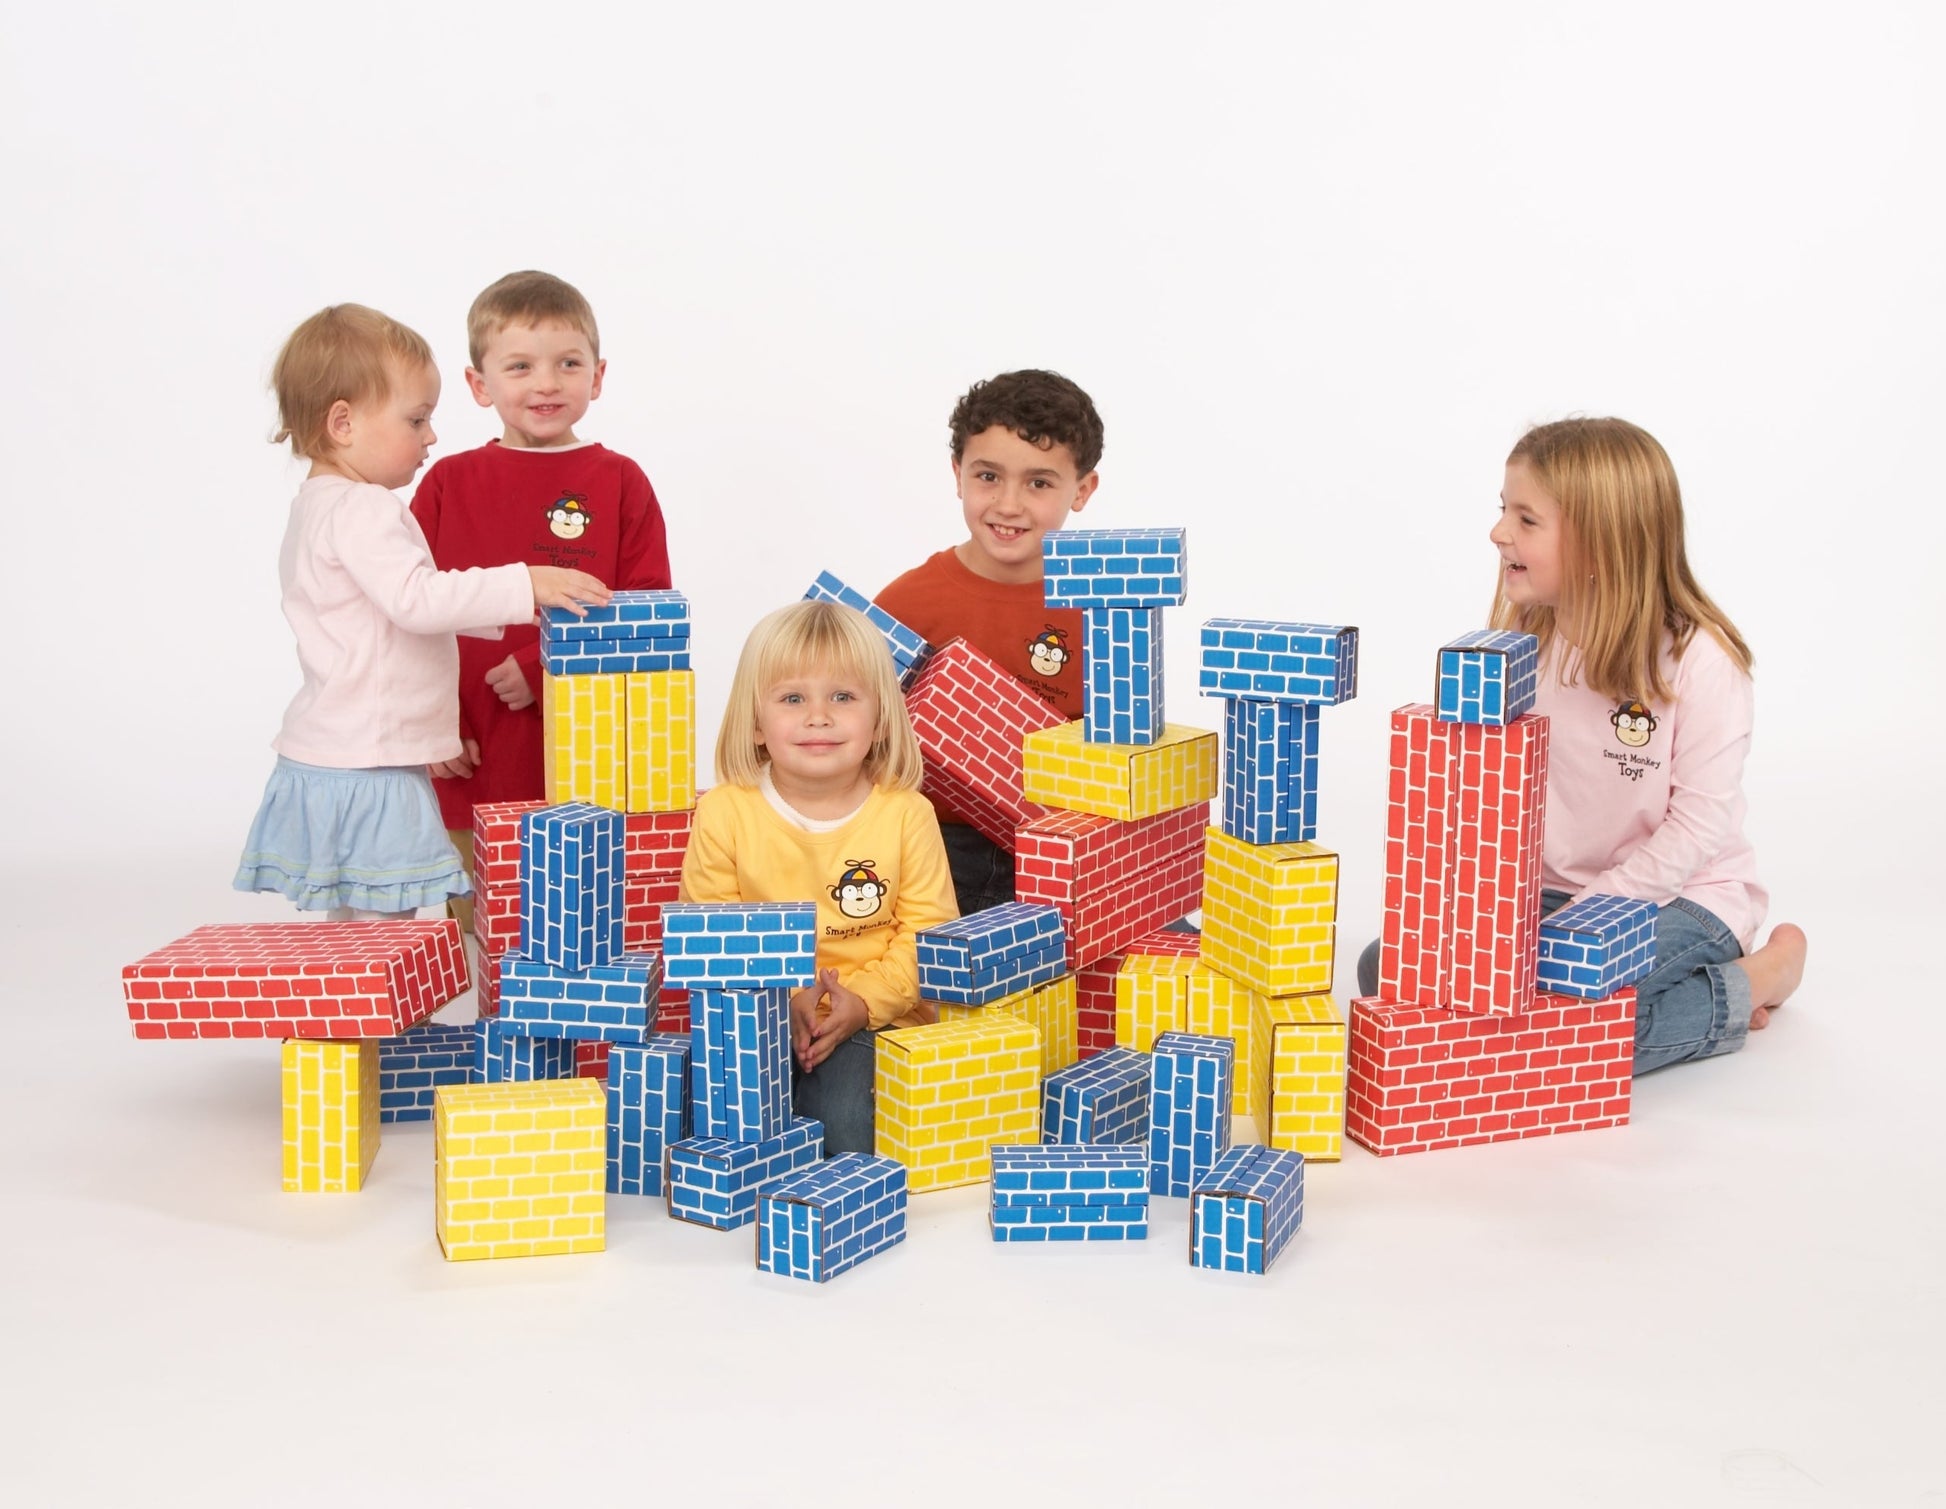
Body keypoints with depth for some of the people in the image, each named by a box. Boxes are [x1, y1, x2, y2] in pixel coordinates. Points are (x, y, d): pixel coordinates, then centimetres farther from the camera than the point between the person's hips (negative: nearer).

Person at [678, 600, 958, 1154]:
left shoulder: (906, 815, -3)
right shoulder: (723, 813, -3)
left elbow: (928, 933, -2)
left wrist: (863, 1000, -16)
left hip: (876, 1026, -1)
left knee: (843, 1120, -26)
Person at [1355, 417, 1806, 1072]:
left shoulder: (1699, 660, -19)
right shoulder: (1522, 633, 0)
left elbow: (1700, 823, -17)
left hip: (1679, 893, -6)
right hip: (1546, 890, 6)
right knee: (1386, 969, -10)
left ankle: (1747, 986, -3)